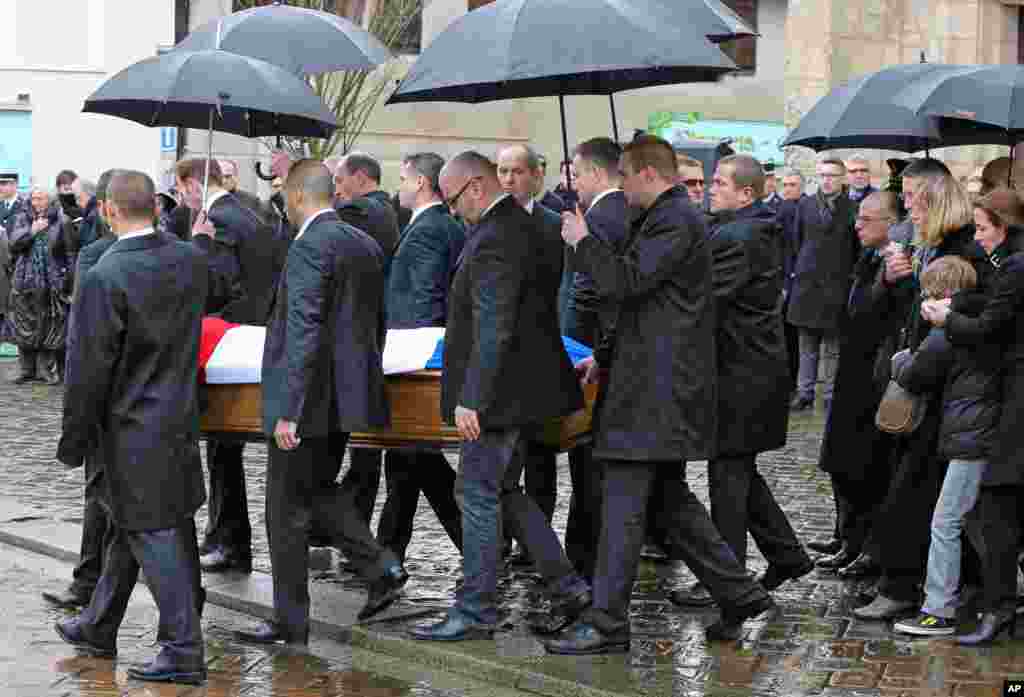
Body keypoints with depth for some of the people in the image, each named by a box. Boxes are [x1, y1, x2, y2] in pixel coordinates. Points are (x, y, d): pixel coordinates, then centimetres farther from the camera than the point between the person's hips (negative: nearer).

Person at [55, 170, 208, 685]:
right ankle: (97, 628, 35)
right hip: (180, 416, 7)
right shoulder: (191, 261, -3)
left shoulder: (104, 278, -21)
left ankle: (184, 652, 6)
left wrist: (74, 440, -8)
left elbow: (89, 369, -17)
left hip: (132, 427, -7)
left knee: (154, 535, 1)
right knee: (129, 526, 19)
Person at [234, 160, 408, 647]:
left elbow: (304, 333, -22)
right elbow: (377, 323, 16)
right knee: (319, 488, 23)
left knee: (288, 510, 2)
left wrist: (288, 410, -21)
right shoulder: (367, 246, 10)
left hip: (310, 399, -9)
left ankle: (289, 621, 11)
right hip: (347, 397, 9)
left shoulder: (309, 246, -17)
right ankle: (381, 569, 13)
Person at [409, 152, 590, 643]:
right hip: (522, 390, 10)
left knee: (478, 493, -2)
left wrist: (471, 399, -23)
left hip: (501, 392, -10)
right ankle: (566, 587, 19)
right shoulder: (526, 227, 13)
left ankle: (475, 611, 6)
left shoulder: (494, 240, -19)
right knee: (502, 491, 17)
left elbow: (493, 330, -24)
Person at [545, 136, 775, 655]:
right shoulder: (670, 218, 20)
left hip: (655, 389, -10)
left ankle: (606, 625, 0)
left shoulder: (675, 220, -13)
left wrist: (583, 240, -7)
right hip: (657, 383, 10)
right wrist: (605, 356, 23)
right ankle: (740, 596, 20)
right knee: (667, 497, 15)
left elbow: (624, 282, -23)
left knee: (623, 501, -6)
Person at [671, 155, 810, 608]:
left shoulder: (737, 238, -19)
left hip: (741, 375, -10)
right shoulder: (754, 231, 14)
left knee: (728, 474, -2)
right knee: (738, 470, 18)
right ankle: (786, 555, 25)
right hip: (749, 366, 10)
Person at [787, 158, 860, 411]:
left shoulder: (852, 209, -1)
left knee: (833, 347, 3)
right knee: (807, 345, 8)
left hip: (837, 286, -3)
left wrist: (854, 282, -5)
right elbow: (796, 243, 11)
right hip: (806, 284, 3)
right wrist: (795, 273, 6)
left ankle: (831, 395, 11)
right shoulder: (805, 205, 8)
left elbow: (858, 250, -1)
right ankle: (805, 392, 15)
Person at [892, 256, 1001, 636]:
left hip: (969, 440, -9)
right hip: (993, 432, 9)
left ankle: (939, 611, -5)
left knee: (945, 523, -6)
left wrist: (900, 359, 17)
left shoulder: (945, 335, -13)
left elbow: (913, 377, -4)